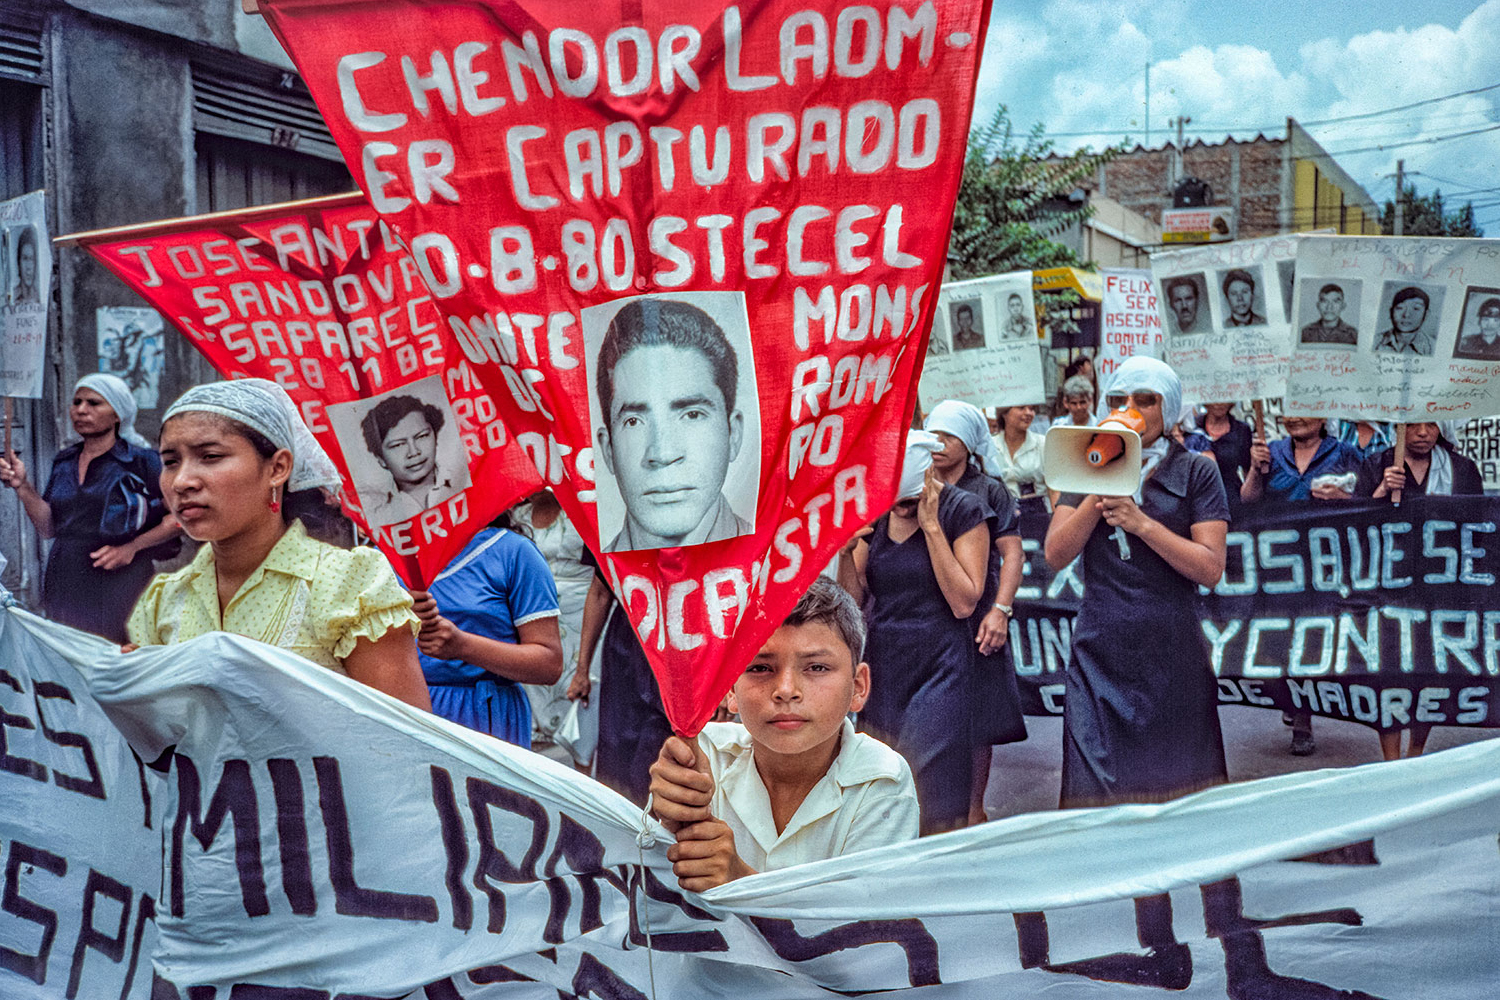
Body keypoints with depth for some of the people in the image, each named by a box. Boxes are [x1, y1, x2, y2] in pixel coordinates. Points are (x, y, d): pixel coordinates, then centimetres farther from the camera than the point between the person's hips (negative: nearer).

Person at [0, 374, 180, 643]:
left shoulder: (142, 460, -3)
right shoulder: (64, 462, 14)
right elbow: (49, 527, 12)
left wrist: (132, 547, -13)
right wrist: (22, 486, 0)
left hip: (117, 591, -5)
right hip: (64, 588, 5)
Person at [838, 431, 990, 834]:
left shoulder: (963, 510, -6)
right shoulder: (874, 513, 6)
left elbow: (963, 603, -14)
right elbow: (854, 599, 8)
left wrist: (931, 526, -16)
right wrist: (845, 552, -11)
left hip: (938, 668, -4)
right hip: (881, 664, 4)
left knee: (932, 807, -5)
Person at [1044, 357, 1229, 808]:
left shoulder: (1196, 472, 4)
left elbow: (1210, 568, -6)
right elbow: (1055, 555, 0)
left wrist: (1141, 522, -15)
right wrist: (1101, 493, -10)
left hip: (1172, 656, -1)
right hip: (1100, 655, 1)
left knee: (1179, 795, 5)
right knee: (1096, 793, -1)